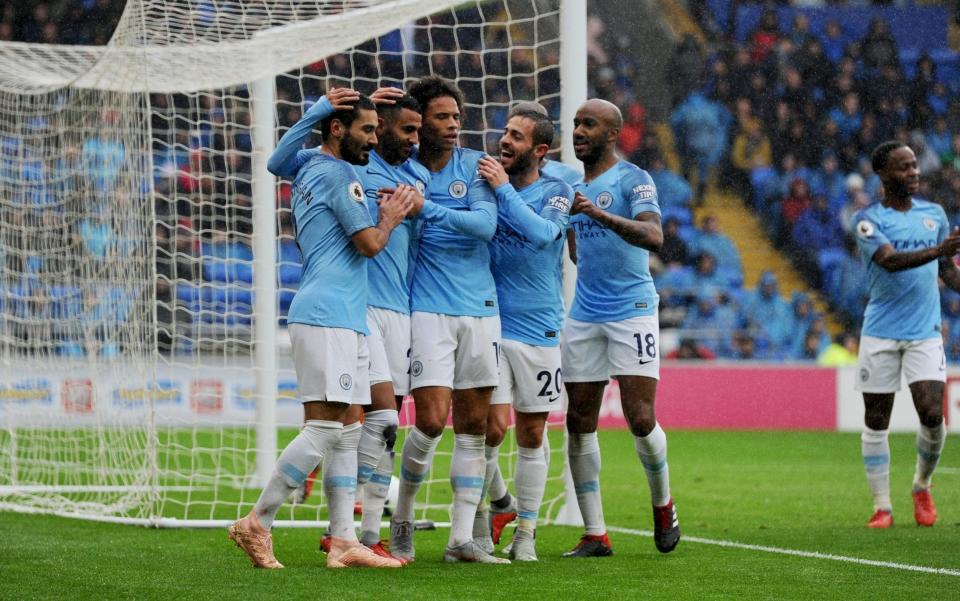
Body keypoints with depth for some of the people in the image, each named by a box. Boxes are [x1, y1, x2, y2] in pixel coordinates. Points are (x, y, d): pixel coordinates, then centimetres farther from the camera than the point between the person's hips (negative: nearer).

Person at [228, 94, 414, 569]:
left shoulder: (308, 174, 20)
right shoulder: (339, 174, -9)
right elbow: (370, 243, -11)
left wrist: (386, 211, 20)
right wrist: (389, 220, 9)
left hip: (343, 318, 11)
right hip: (327, 316, -11)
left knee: (347, 432, 6)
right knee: (323, 428, -13)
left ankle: (342, 542, 3)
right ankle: (257, 524, -9)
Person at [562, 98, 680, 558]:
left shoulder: (633, 180, -6)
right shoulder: (571, 186, 14)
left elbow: (653, 237, -24)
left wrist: (600, 214, -33)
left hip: (632, 310, -6)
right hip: (584, 313, 6)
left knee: (641, 420, -11)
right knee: (579, 423, 0)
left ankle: (663, 505, 17)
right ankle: (594, 535, 4)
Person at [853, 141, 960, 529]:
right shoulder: (869, 220, -4)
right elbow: (890, 260, -22)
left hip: (925, 333, 2)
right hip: (880, 333, -2)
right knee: (876, 421, 1)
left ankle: (922, 486, 14)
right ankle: (882, 506, 11)